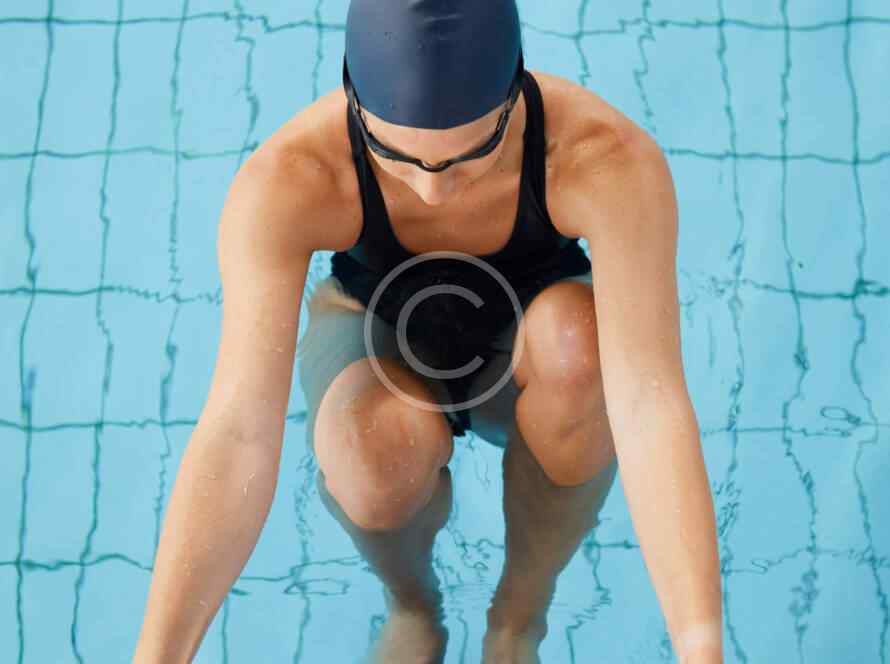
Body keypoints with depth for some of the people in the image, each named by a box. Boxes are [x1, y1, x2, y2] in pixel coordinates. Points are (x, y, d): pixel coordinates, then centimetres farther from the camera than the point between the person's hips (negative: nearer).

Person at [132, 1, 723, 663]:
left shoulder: (613, 161, -35)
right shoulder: (283, 182, -34)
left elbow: (650, 407, -42)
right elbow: (237, 435, -39)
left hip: (530, 359, 1)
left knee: (582, 338, -36)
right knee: (375, 453, -37)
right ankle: (412, 605, 1)